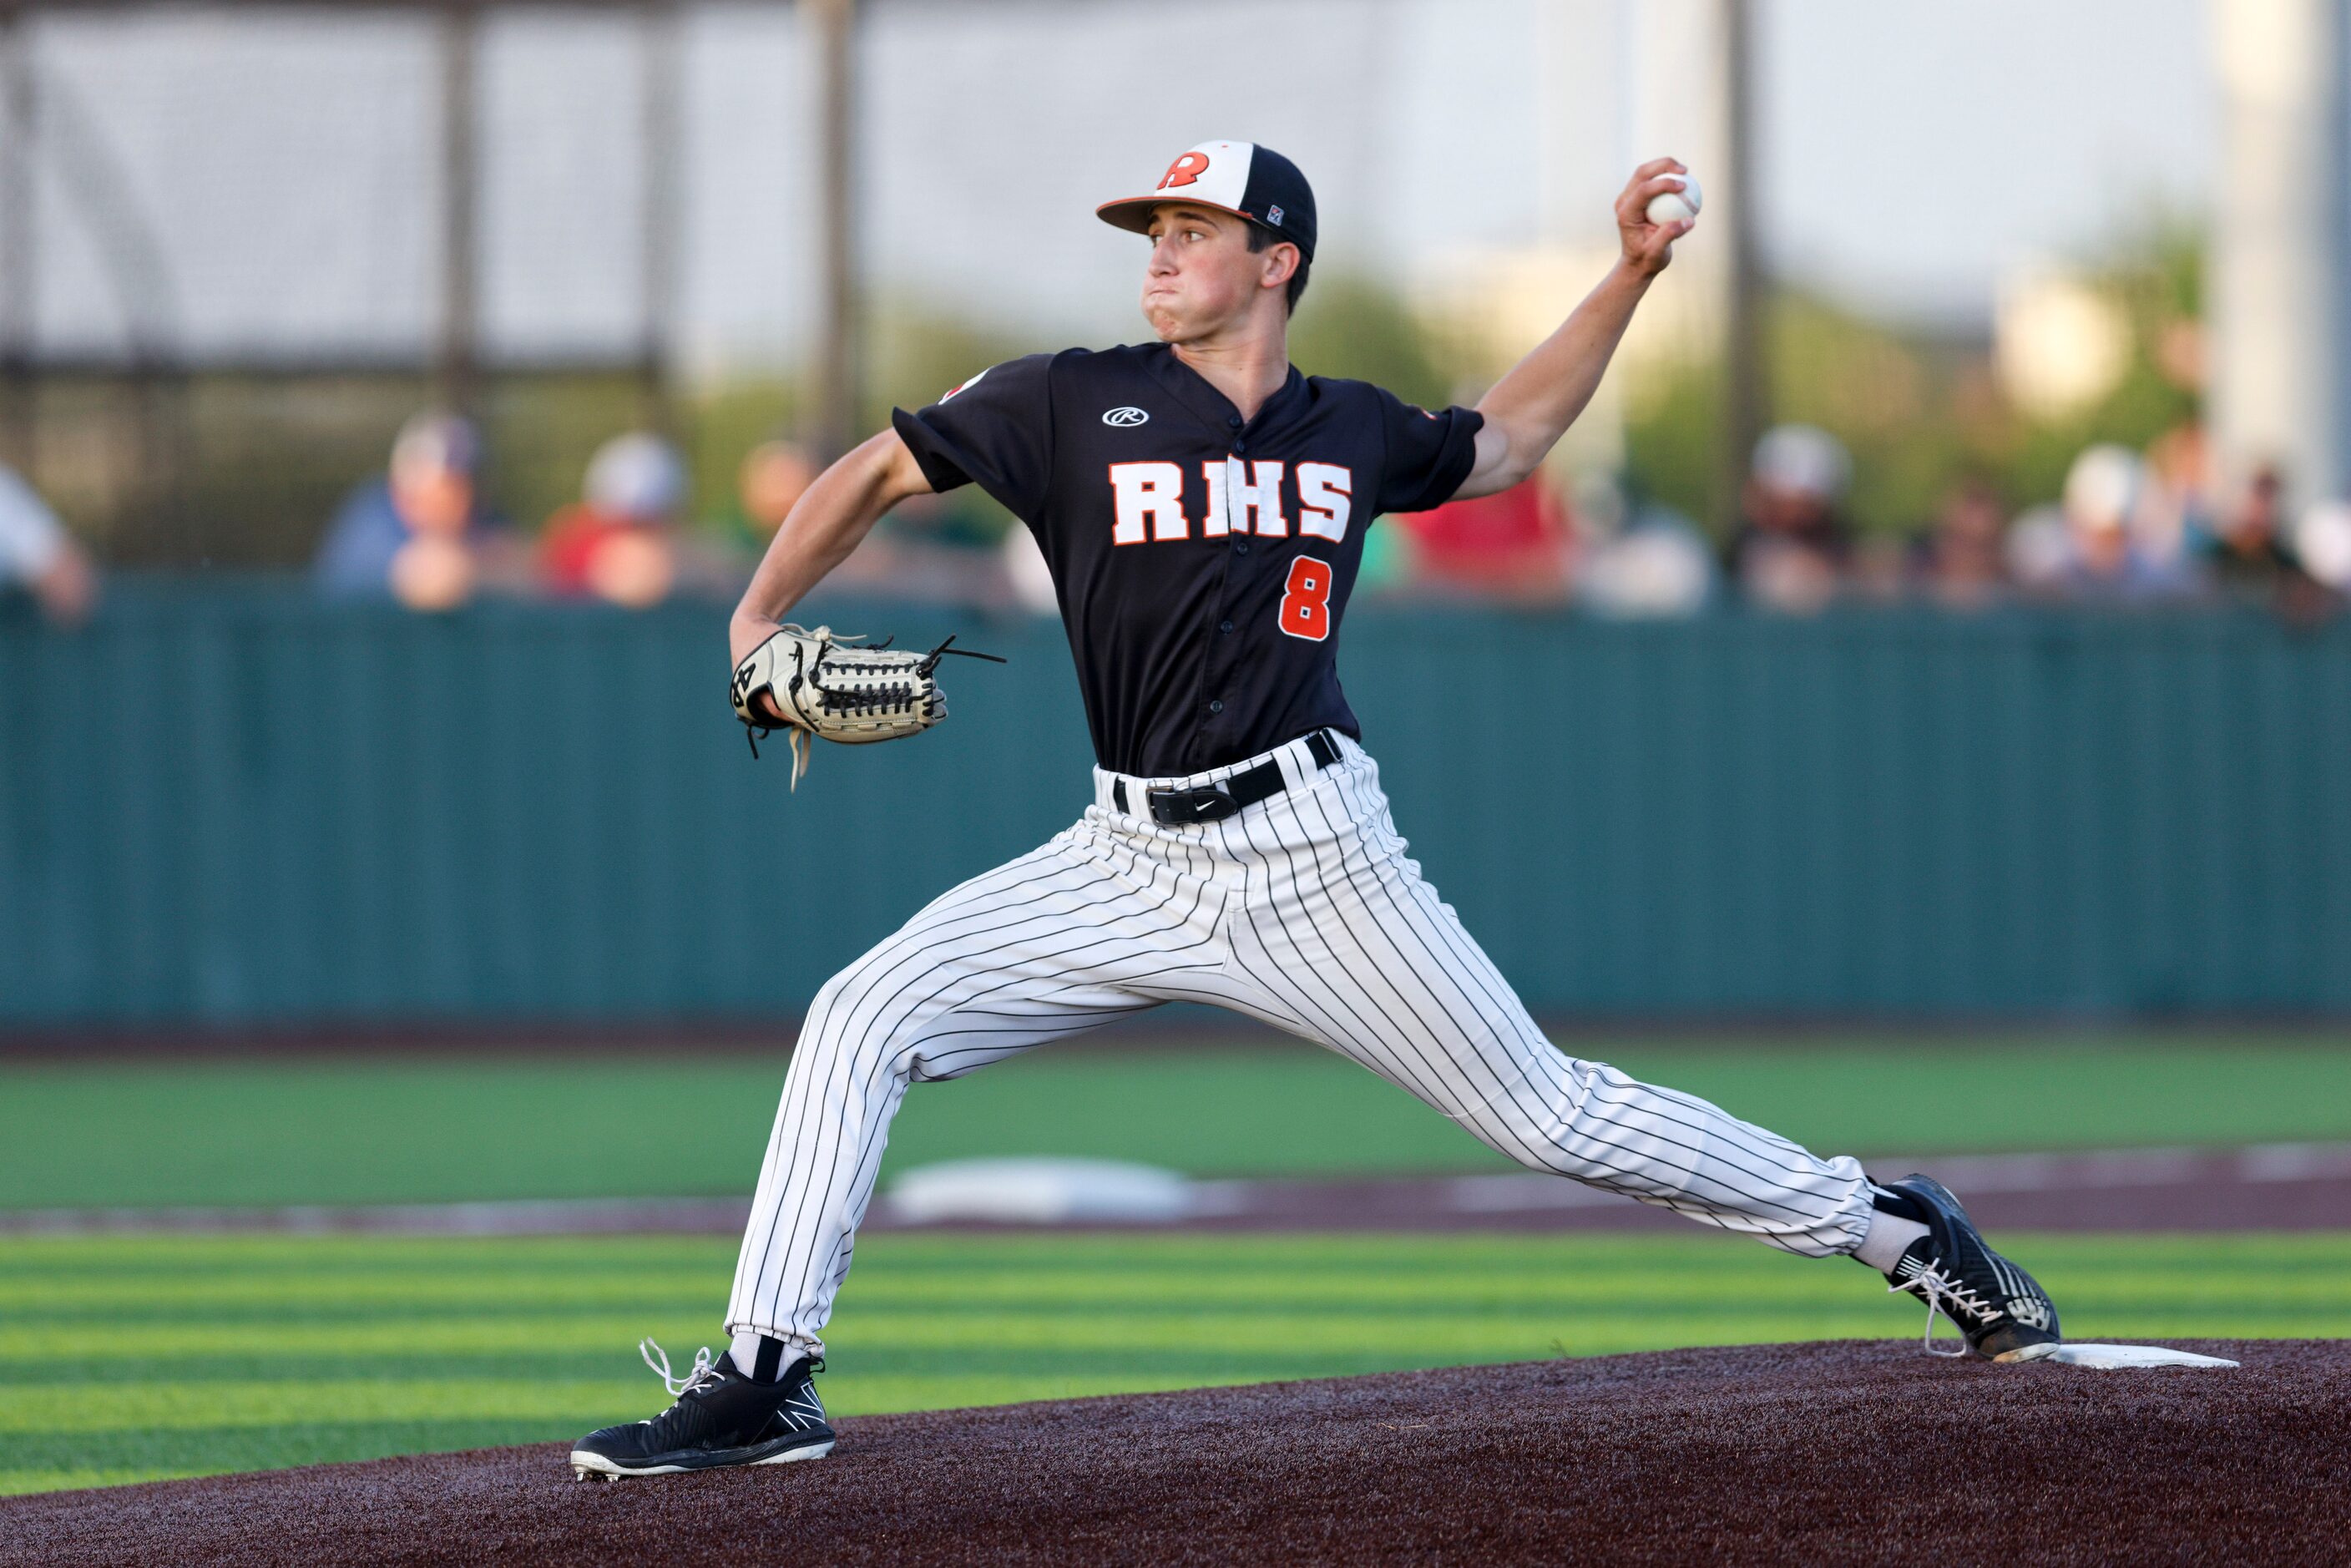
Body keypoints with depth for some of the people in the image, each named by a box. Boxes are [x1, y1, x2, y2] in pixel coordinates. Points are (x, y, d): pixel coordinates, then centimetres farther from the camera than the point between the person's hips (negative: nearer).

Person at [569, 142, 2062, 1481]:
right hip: (1131, 862, 1)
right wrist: (759, 627, -8)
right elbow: (876, 472, 6)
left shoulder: (1353, 431, 5)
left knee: (1552, 1119, 0)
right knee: (864, 1019, -15)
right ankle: (765, 1379, -10)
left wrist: (1632, 272, 18)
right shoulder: (1076, 404, -1)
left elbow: (1505, 440, 26)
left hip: (1312, 859, -1)